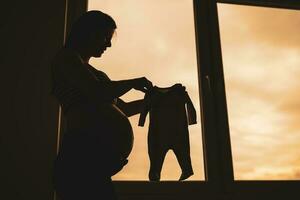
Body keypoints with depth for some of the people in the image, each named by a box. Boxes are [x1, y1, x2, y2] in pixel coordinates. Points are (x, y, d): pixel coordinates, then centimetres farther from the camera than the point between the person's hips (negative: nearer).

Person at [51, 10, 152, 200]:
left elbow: (121, 109, 30)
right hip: (84, 151, -8)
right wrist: (134, 83, 3)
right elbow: (98, 93, -12)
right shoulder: (67, 57, 4)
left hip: (99, 159, 9)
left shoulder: (94, 72, 28)